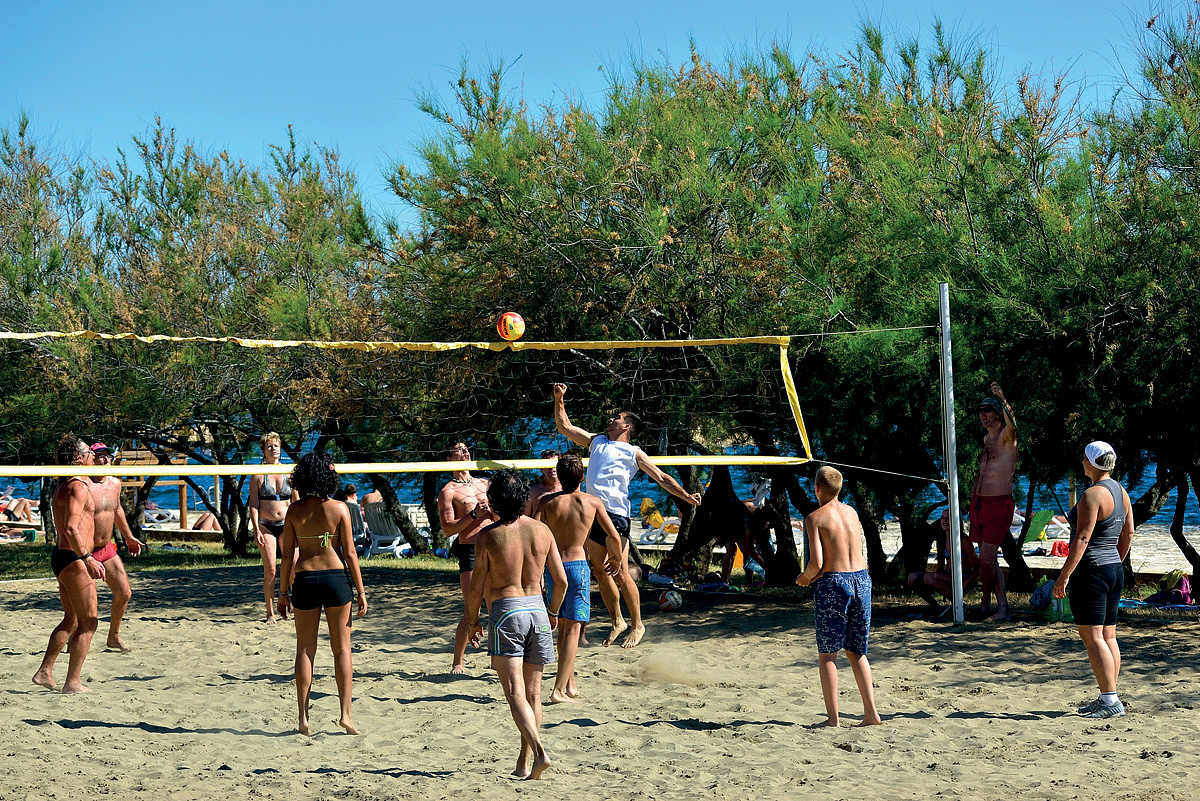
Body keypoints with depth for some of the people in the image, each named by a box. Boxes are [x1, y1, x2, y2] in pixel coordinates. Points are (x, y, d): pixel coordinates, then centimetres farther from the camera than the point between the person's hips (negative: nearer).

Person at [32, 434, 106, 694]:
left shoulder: (62, 487, 16)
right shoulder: (78, 487, -15)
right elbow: (71, 528, -25)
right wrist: (87, 558, -29)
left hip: (61, 556, 10)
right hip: (73, 558, -10)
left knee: (72, 620, 20)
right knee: (88, 622, -5)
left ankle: (45, 672, 22)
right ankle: (73, 682, -6)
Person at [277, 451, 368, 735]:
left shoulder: (294, 511, -1)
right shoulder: (338, 509, -6)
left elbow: (288, 555, 0)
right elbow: (349, 554, -5)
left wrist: (283, 591, 9)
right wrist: (361, 591, 1)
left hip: (304, 580, 1)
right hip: (336, 577, -1)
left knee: (305, 650, 8)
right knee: (342, 648, 7)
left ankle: (304, 717, 6)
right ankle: (345, 713, 3)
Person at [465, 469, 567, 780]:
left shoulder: (488, 536, -8)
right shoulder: (542, 530, 2)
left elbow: (476, 588, -5)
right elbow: (561, 581, 6)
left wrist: (473, 621, 12)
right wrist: (553, 612, 24)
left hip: (505, 613, -4)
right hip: (537, 609, 4)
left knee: (515, 694, -8)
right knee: (532, 694, 12)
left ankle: (539, 752, -26)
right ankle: (524, 763, 15)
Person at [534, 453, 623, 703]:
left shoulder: (547, 501, -1)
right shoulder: (592, 502, -1)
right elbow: (614, 536, 1)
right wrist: (616, 558, 21)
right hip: (577, 565, -2)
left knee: (562, 626, 17)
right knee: (573, 628, -2)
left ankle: (570, 683, 23)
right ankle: (559, 689, -11)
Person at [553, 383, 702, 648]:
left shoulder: (633, 453, 8)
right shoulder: (596, 441, 23)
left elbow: (661, 477, 5)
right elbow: (565, 427, 26)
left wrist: (686, 495, -8)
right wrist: (559, 399, 16)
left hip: (615, 515, -6)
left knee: (620, 574, -9)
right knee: (600, 572, 8)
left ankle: (637, 625, 2)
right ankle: (617, 622, 21)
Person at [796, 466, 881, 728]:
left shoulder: (815, 518, -7)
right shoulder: (852, 512, 12)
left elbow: (817, 562, -15)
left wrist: (804, 577, 5)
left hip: (833, 584, -5)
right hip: (861, 579, 6)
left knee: (827, 654, 5)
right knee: (856, 652, 16)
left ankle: (833, 717, 2)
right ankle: (871, 712, 10)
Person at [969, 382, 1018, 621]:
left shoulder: (1006, 436, -9)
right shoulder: (986, 438, 16)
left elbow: (1012, 425, -33)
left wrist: (1002, 399, -48)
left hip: (999, 504, -8)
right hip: (979, 503, 8)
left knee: (986, 559, -11)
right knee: (990, 559, 8)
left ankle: (986, 600, 6)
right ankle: (1002, 609, 14)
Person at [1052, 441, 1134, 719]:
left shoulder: (1092, 495, -17)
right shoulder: (1121, 492, 11)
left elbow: (1082, 539, -20)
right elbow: (1128, 533, 18)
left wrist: (1064, 576, -18)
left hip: (1091, 570, -10)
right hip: (1114, 570, 10)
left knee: (1092, 637, -8)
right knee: (1108, 636, 12)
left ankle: (1110, 700, -12)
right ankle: (1109, 699, 16)